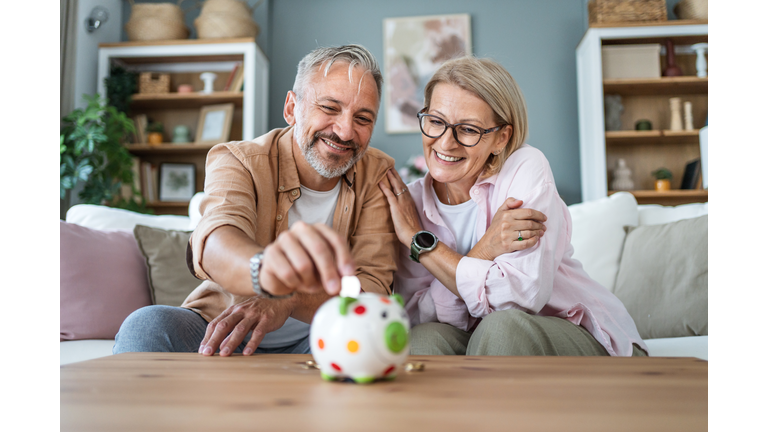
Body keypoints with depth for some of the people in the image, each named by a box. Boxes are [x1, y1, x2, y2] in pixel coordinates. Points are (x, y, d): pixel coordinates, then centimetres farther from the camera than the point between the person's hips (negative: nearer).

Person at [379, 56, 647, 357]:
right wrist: (484, 249, -27)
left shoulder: (526, 168, -16)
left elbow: (523, 296, -26)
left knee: (501, 326, -33)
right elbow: (416, 317, -13)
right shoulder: (411, 199, -5)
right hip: (481, 343, 2)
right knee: (422, 340, -29)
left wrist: (420, 241, -20)